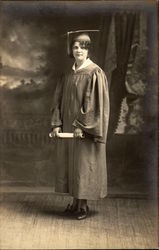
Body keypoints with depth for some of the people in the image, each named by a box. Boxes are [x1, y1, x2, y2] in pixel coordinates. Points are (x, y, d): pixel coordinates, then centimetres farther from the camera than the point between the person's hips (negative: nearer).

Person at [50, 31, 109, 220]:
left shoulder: (95, 73, -10)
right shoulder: (69, 75, 10)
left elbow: (96, 102, -16)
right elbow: (59, 99, 10)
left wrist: (82, 125, -19)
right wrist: (57, 123, -1)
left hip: (85, 129, -7)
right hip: (68, 127, 7)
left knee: (84, 164, 1)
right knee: (70, 163, 11)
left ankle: (83, 205, 14)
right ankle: (75, 202, 24)